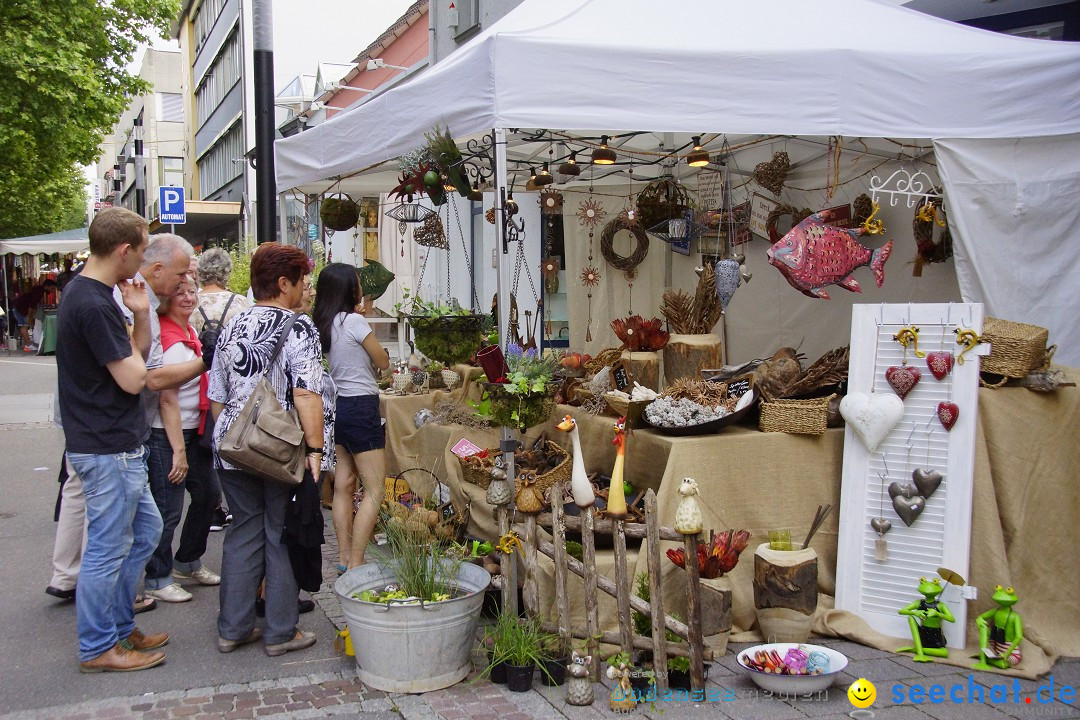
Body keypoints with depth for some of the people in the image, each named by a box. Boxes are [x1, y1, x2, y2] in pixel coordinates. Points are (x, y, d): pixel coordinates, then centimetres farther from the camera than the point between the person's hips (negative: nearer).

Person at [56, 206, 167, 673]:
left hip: (118, 446, 11)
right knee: (107, 550, 2)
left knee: (146, 530, 20)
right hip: (109, 450, -11)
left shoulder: (90, 293, 11)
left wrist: (141, 315, -2)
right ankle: (97, 648, 17)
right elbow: (133, 379, -21)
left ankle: (121, 626, 31)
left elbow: (137, 355, 14)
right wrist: (132, 348, -2)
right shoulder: (94, 305, -22)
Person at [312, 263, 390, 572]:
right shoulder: (354, 321, -15)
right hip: (360, 407, -8)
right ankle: (355, 566, -5)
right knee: (374, 490, -3)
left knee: (343, 485, 13)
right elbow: (383, 361, -4)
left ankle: (344, 559, 20)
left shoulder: (321, 325, 6)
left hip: (336, 406, 8)